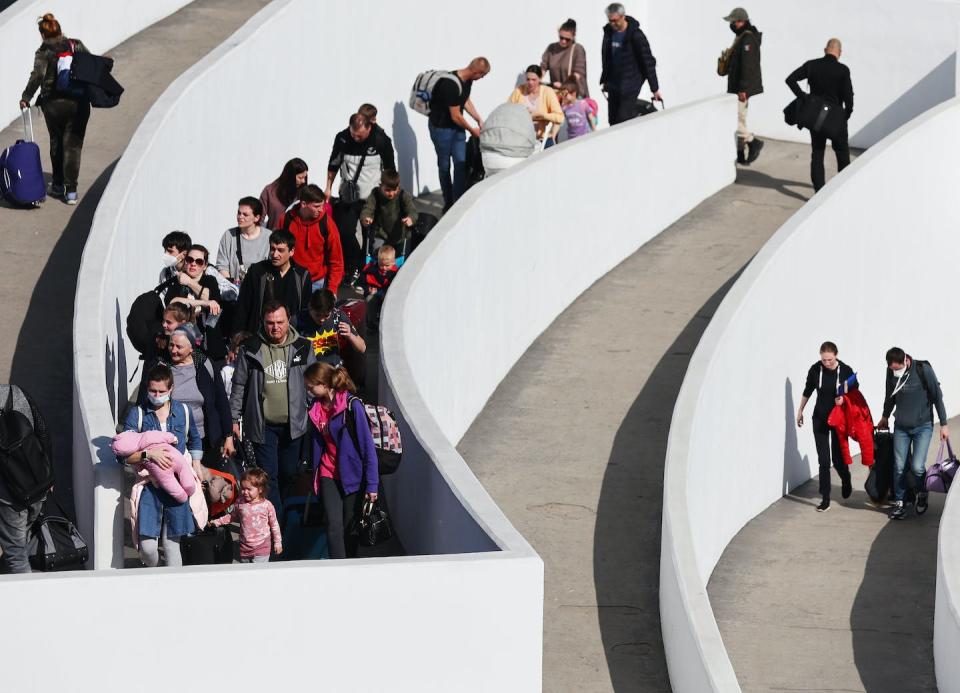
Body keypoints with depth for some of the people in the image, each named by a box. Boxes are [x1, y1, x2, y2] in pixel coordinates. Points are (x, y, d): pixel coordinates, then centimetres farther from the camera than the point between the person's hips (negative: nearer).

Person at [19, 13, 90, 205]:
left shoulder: (43, 52, -5)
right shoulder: (77, 46, 2)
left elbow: (37, 76, -18)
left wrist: (26, 97, -10)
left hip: (53, 104, -1)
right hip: (78, 103, 1)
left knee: (56, 143, 20)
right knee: (73, 145, 3)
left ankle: (58, 184, 28)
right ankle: (70, 190, -4)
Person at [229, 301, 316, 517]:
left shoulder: (302, 348, 2)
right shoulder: (250, 349, -3)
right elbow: (239, 386, 4)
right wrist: (234, 419, 3)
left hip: (293, 424, 2)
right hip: (263, 425, -2)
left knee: (288, 474, 12)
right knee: (269, 476, -6)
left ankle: (275, 510, 33)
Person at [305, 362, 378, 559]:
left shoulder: (352, 406, -16)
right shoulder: (316, 407, 4)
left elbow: (367, 445, -14)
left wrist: (371, 483, -15)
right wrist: (314, 473, 16)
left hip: (352, 475, -4)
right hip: (328, 474, 4)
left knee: (350, 527, 5)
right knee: (334, 526, -8)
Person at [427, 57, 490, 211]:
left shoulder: (468, 80, -3)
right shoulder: (451, 84, -30)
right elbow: (455, 116, -23)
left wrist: (479, 120, 7)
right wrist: (471, 130, -9)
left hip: (457, 127, 8)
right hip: (441, 128, -8)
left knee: (461, 163, 1)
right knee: (444, 166, 6)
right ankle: (448, 204, 16)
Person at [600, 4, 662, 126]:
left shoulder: (636, 35, -13)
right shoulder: (608, 31, 4)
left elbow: (648, 62, -10)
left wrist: (655, 89, -10)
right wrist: (604, 80, 20)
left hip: (630, 86, -6)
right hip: (613, 84, 6)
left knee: (624, 120, -16)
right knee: (613, 121, 7)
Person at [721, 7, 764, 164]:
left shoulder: (748, 39, -18)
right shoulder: (742, 37, 14)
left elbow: (748, 66, -24)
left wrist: (742, 89, -25)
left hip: (742, 88, -11)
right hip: (739, 87, 11)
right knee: (739, 118, 13)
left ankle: (752, 141, -5)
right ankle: (740, 154, 16)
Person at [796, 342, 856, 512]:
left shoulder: (846, 371, -13)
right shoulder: (815, 370, -8)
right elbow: (807, 391, 9)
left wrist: (844, 398, -22)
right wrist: (800, 411, 18)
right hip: (820, 419, 1)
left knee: (838, 458, 3)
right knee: (823, 460, -3)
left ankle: (846, 482, 37)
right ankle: (825, 499, 1)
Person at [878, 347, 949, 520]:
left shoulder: (923, 370, -16)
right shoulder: (891, 372, -3)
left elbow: (937, 397, -8)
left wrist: (944, 425, -6)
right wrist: (885, 417, 30)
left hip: (923, 426, -4)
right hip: (901, 427, 4)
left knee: (917, 467, -11)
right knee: (899, 467, -1)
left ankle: (922, 494, 18)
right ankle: (899, 503, 13)